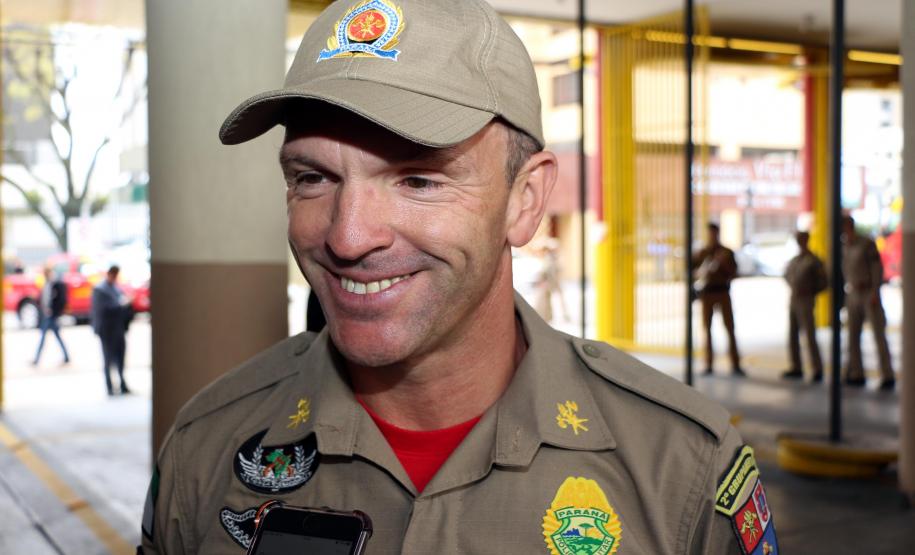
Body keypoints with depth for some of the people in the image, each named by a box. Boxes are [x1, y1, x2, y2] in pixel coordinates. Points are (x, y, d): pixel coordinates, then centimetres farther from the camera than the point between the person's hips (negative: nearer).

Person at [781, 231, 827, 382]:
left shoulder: (813, 261, -8)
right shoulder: (794, 260, 12)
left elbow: (823, 282, -6)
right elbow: (787, 274, 30)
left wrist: (809, 292, -7)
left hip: (805, 301, -7)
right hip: (792, 300, 7)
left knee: (810, 336, -9)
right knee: (792, 335, 8)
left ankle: (817, 370, -4)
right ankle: (796, 368, 15)